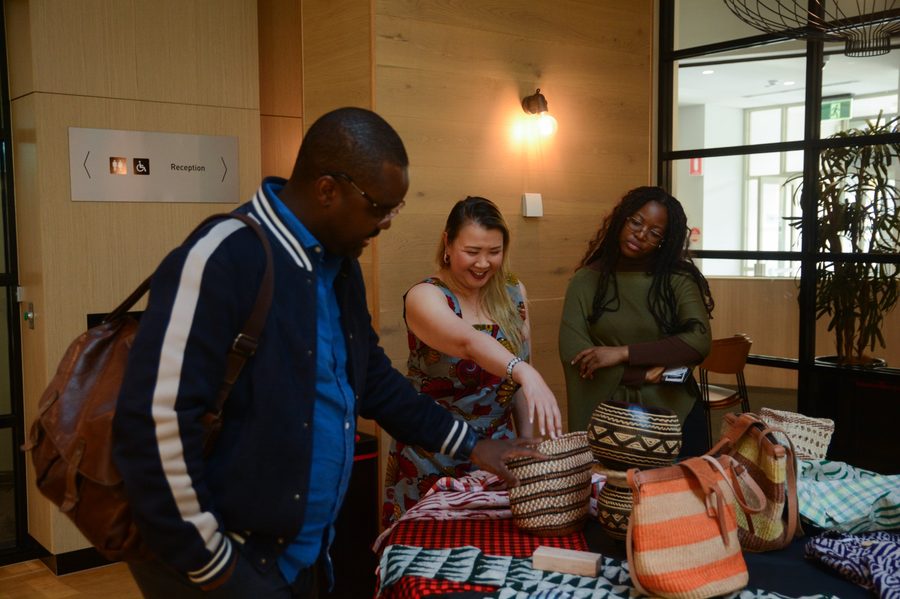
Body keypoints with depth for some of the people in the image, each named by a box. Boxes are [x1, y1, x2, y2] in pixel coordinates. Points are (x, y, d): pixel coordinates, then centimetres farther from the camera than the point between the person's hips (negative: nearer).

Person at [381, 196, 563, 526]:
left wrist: (526, 441, 5)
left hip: (498, 450, 5)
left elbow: (517, 367, 7)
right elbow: (468, 341, -36)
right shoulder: (425, 297, -16)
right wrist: (526, 373, -52)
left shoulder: (513, 292, 1)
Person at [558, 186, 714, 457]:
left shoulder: (678, 279, -2)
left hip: (675, 412, 1)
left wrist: (623, 353, -19)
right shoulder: (586, 280, -2)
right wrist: (646, 373, -14)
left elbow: (699, 341, -13)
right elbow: (572, 353, -10)